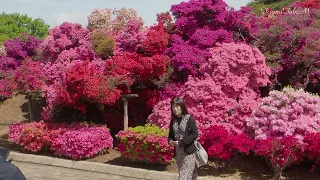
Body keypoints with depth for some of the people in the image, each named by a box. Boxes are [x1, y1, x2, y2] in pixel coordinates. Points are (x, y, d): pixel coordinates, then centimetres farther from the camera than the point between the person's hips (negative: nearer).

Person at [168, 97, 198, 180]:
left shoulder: (189, 118, -8)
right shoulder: (173, 121, 8)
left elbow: (195, 134, -12)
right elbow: (170, 134, 16)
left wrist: (181, 142, -19)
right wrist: (170, 141, -7)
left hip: (188, 152, -5)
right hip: (178, 153, 6)